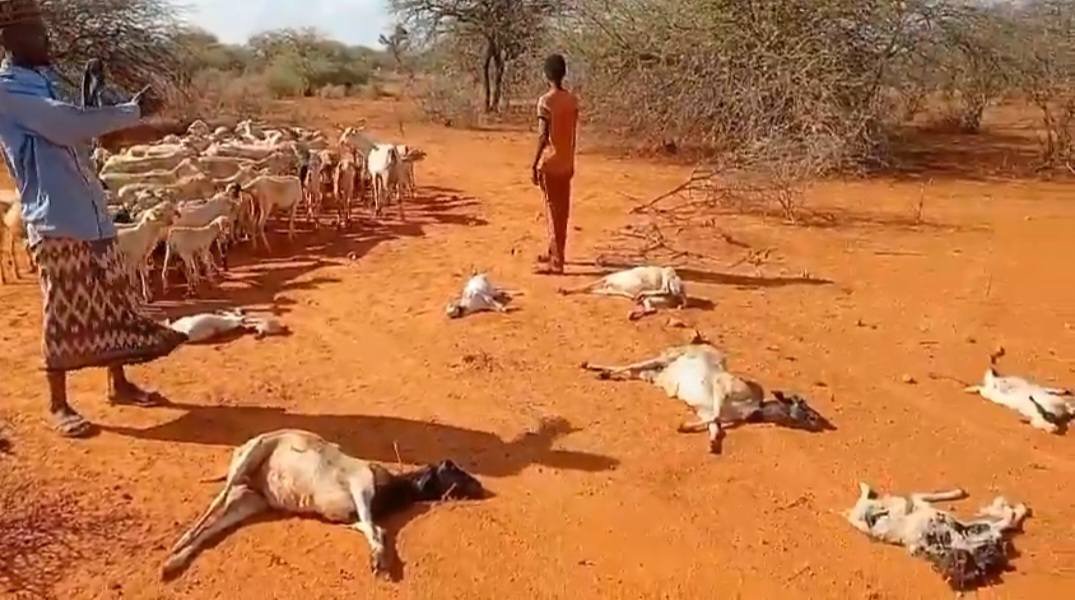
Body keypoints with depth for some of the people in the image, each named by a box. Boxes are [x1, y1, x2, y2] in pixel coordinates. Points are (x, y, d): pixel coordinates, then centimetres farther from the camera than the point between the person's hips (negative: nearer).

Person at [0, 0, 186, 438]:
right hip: (55, 219, -9)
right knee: (63, 313, -1)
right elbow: (68, 125, -20)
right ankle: (58, 405, 12)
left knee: (113, 301, 13)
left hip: (90, 212, 9)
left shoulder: (40, 82, 18)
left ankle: (119, 385, 27)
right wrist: (133, 111, -12)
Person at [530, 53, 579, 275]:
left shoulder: (545, 101, -15)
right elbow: (573, 134, 10)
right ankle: (554, 253, 30)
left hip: (550, 164, -7)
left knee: (554, 212, -3)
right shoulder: (572, 100, 6)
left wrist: (534, 165, -13)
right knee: (561, 211, 16)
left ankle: (556, 263, 0)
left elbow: (543, 137, -18)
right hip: (566, 164, 7)